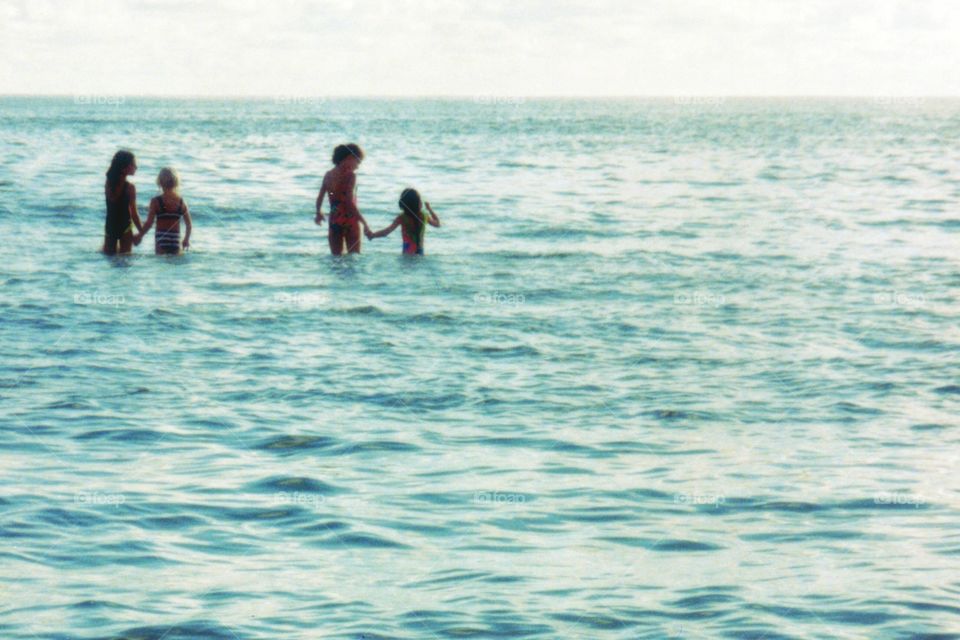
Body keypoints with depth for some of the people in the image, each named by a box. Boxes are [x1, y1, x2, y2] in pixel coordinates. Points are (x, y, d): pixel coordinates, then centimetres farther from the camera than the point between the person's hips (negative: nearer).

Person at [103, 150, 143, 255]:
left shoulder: (108, 184, -1)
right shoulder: (130, 188, -16)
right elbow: (134, 214, -13)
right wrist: (142, 232, -6)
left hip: (110, 226, 5)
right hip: (124, 227, -5)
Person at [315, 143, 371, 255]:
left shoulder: (329, 175, 6)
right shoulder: (350, 175, -12)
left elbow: (319, 198, 12)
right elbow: (350, 203, -19)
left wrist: (319, 213, 32)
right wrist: (364, 223, -20)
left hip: (333, 221, 6)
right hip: (349, 220, -5)